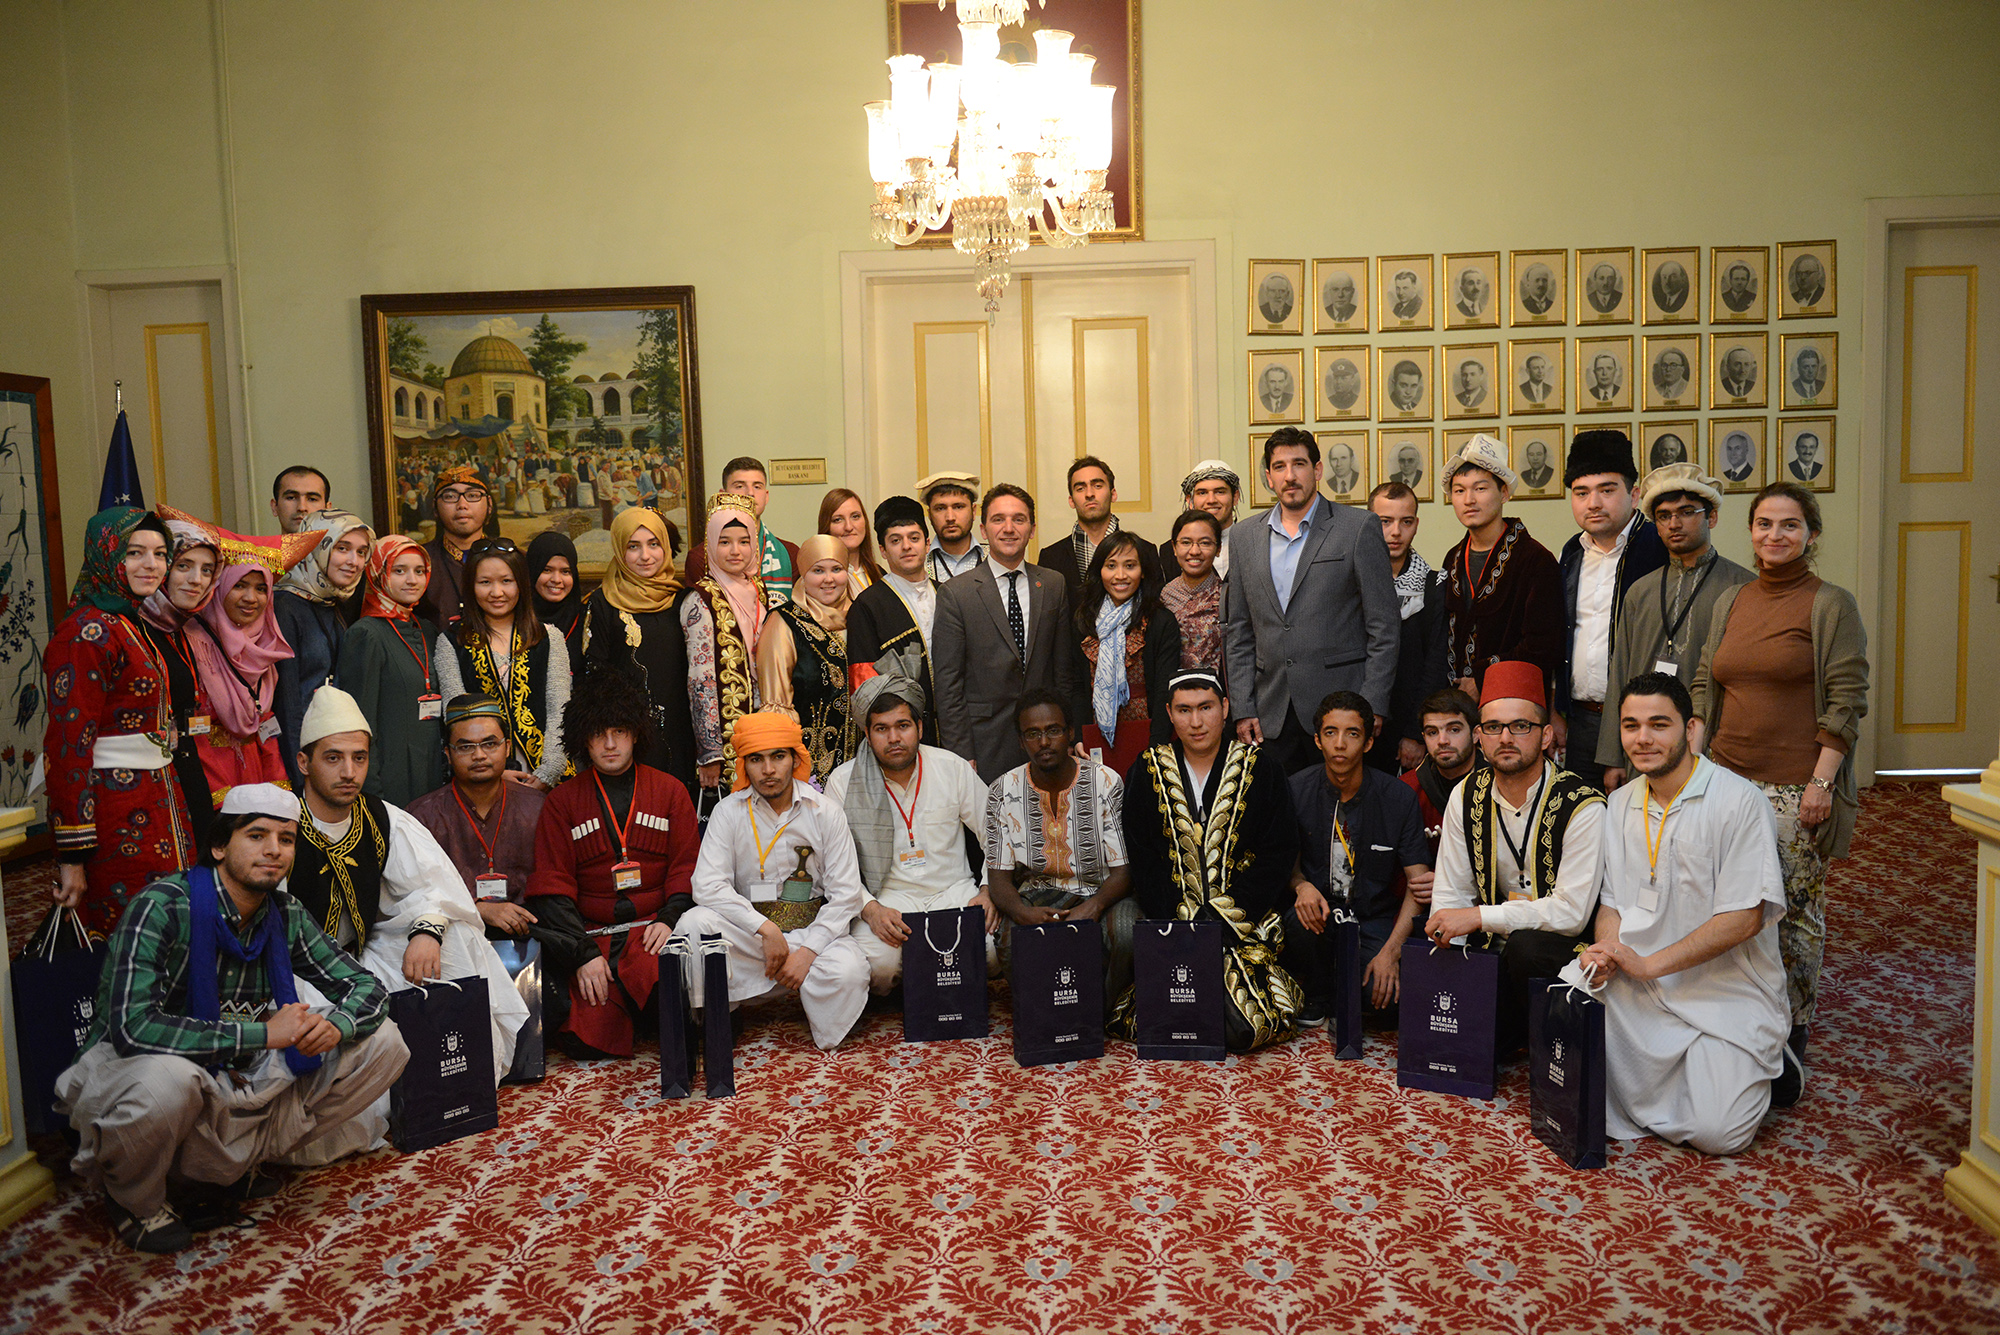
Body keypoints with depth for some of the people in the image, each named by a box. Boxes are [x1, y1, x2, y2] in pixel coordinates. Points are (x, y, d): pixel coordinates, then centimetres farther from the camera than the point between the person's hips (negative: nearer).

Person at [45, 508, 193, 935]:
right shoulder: (86, 634, -14)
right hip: (118, 812, -9)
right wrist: (73, 855, -19)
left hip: (158, 800, 9)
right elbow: (68, 747, -18)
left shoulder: (133, 626, 14)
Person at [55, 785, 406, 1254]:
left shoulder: (286, 916, -2)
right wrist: (263, 1033, -29)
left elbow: (368, 988, 3)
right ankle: (136, 1200, -7)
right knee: (167, 1076, -41)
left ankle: (239, 1160, 4)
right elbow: (132, 1028, -32)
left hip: (235, 1083, 6)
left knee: (382, 1043, -5)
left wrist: (334, 1026, -21)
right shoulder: (163, 907, -21)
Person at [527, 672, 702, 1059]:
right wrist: (584, 953, -10)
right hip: (590, 935, 1)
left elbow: (688, 868, 8)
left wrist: (669, 920, -12)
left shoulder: (670, 791, 12)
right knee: (587, 1041, -18)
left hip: (653, 929, 0)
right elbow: (552, 886, 3)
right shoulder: (562, 801, 10)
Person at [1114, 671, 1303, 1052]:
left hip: (1247, 919, -1)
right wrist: (1182, 921, -10)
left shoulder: (1260, 768, 4)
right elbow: (1140, 859, 3)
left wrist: (1228, 918, -11)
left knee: (1245, 1030, -21)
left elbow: (1279, 853, 0)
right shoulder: (1149, 771, 7)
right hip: (1172, 921, 1)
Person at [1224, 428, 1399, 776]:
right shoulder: (1244, 539, 12)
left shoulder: (1359, 529, 0)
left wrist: (1372, 707, -8)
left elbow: (1385, 626, -2)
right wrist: (1243, 709, 6)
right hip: (1273, 716, 3)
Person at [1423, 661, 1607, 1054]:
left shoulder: (1581, 807, -14)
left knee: (1525, 945, -36)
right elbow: (1451, 892, 5)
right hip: (1494, 950, 4)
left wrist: (1479, 917, -24)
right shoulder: (1466, 797, 2)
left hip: (1564, 950, -4)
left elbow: (1572, 911, -19)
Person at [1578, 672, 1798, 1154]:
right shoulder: (1620, 804, 8)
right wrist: (1605, 951, -11)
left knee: (1716, 1132, -19)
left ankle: (1766, 1068, 14)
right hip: (1640, 986, 5)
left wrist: (1648, 964, -20)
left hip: (1727, 992, -4)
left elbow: (1744, 917, -16)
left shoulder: (1740, 801, -12)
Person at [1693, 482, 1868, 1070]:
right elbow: (1703, 689, 16)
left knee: (1795, 909, 0)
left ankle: (1793, 1029, 15)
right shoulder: (1729, 602, 12)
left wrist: (1821, 782, -14)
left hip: (1796, 785, -5)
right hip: (1727, 778, 5)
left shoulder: (1832, 605, -3)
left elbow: (1847, 702, -7)